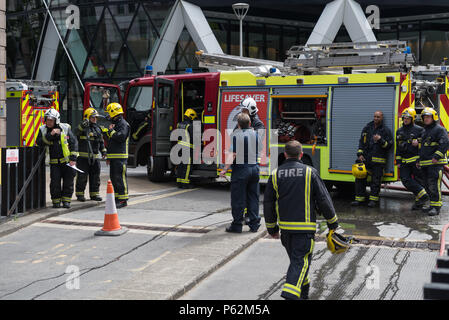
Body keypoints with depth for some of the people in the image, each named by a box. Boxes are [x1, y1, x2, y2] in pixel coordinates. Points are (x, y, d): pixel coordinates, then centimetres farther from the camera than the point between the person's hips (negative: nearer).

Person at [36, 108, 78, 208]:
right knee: (55, 182, -6)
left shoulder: (65, 128, -5)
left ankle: (66, 200, 14)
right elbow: (39, 143, -13)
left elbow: (74, 143, -4)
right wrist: (50, 135, -24)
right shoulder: (43, 129, 1)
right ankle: (56, 201, 9)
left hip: (67, 160, -1)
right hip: (54, 162, 1)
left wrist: (73, 158, -10)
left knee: (68, 182, 1)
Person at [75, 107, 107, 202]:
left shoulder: (97, 128, 16)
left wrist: (103, 151, 17)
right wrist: (82, 125, -47)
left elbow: (101, 141, 24)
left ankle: (94, 193, 17)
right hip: (83, 156, -6)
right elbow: (78, 131, -29)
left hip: (95, 157, 6)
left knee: (95, 176, 8)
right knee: (82, 176, -1)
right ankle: (79, 194, 8)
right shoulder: (84, 127, -5)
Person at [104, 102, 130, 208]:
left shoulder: (123, 124, -9)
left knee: (120, 177, -10)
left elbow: (121, 136, -26)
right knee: (113, 177, 11)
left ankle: (123, 200, -9)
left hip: (120, 156, -10)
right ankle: (117, 197, 18)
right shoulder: (114, 124, 22)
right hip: (114, 156, 10)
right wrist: (108, 157, 25)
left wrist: (111, 131, -12)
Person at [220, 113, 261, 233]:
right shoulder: (255, 134, 6)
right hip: (254, 168, 5)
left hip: (240, 169, -5)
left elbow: (232, 154, -18)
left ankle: (237, 225, 6)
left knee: (238, 199, 2)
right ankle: (254, 224, 14)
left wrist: (225, 169, -16)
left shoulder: (235, 135, -11)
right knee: (253, 198, 12)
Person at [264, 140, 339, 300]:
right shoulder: (310, 173, -6)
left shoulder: (275, 175, 3)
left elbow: (268, 204, 7)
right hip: (305, 226, -4)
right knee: (301, 261, -3)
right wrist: (332, 222, 9)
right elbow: (323, 199, -4)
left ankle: (303, 290, 34)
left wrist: (271, 228, 17)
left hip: (285, 227, 4)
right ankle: (290, 293, -20)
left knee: (295, 259, 20)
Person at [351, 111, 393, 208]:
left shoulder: (386, 130, 3)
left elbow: (389, 145, 0)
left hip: (378, 160, -3)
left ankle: (373, 199, 7)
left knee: (376, 180, -1)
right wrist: (360, 154, 2)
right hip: (365, 158, 4)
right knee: (360, 178, 2)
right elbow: (361, 141, 13)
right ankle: (360, 198, 10)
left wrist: (380, 140, -17)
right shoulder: (367, 128, 13)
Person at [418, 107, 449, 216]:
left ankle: (436, 207, -12)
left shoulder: (439, 129, -6)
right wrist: (419, 160, 23)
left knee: (434, 185, -13)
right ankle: (432, 205, 19)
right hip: (425, 164, 9)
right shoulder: (424, 131, 22)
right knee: (428, 185, 11)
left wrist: (436, 156, -22)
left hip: (435, 163, -9)